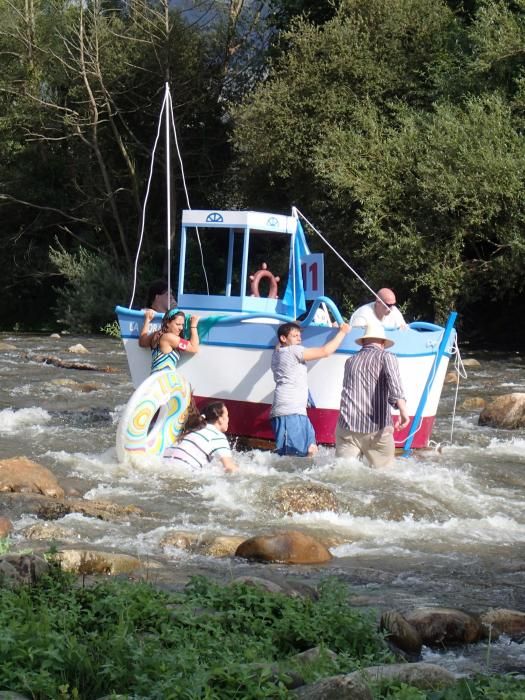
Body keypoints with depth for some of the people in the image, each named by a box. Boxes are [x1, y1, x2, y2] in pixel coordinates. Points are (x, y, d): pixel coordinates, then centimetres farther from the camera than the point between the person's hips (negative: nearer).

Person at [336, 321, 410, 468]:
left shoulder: (350, 361, 19)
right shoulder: (386, 357, 5)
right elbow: (393, 381, -15)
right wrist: (402, 407, -27)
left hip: (347, 428, 3)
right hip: (377, 429, -3)